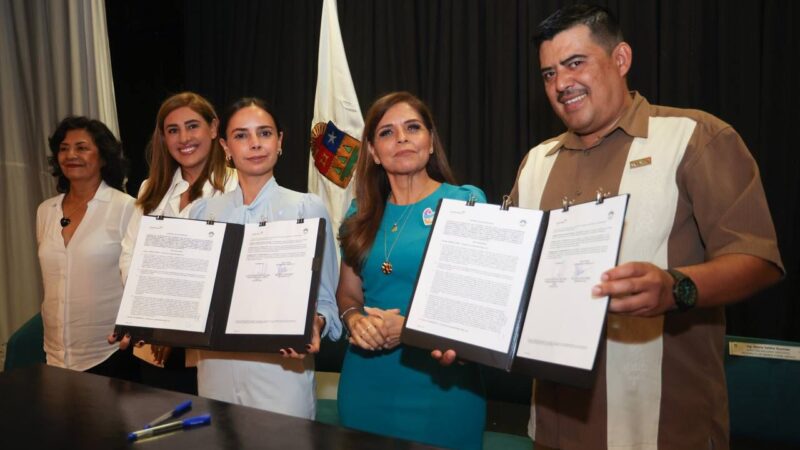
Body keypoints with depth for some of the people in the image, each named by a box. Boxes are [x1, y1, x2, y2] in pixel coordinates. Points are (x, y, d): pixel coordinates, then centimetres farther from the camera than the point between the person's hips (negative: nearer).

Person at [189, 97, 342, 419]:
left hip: (281, 370, -3)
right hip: (215, 368, 3)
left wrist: (314, 325, -22)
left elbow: (326, 299, -2)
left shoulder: (308, 208, -3)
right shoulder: (204, 212, 8)